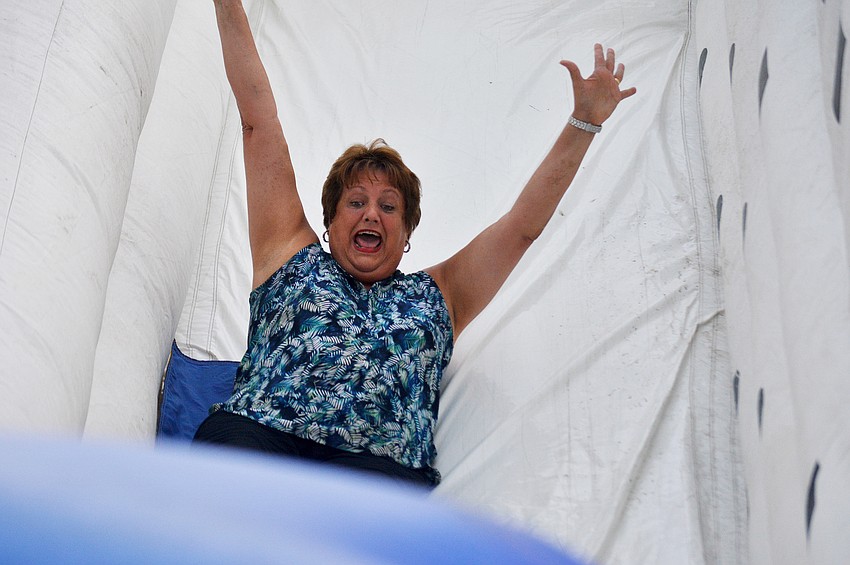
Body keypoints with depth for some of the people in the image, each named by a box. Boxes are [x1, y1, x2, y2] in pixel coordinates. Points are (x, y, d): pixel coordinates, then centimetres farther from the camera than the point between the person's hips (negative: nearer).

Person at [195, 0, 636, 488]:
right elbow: (259, 120, 23)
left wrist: (585, 122, 21)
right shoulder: (294, 257, 24)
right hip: (255, 432, 0)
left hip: (382, 463, 1)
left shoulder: (437, 296, 25)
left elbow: (525, 223, 24)